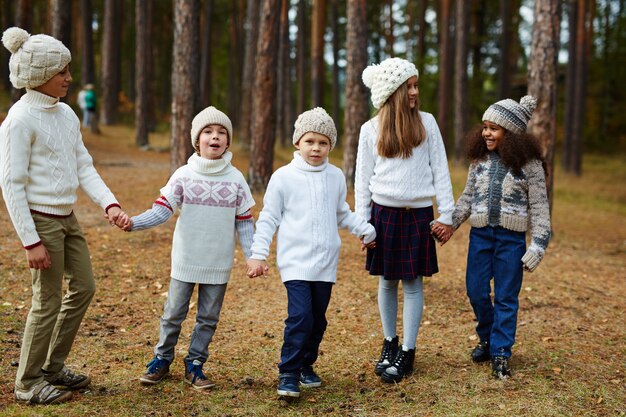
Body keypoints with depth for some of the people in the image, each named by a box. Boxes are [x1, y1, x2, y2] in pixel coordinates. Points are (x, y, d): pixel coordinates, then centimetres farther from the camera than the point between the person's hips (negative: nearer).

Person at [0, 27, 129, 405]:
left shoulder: (66, 114, 7)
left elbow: (84, 167, 9)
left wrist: (110, 204, -6)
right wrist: (31, 241, -19)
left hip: (67, 217, 8)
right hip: (41, 220, -8)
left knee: (83, 287, 14)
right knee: (48, 302, 0)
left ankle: (53, 368, 29)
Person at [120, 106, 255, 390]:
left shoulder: (235, 179, 0)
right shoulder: (183, 175, -3)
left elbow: (244, 222, 3)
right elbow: (161, 210, -9)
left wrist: (253, 256, -5)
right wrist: (134, 223, -25)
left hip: (219, 263, 1)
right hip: (186, 260, -1)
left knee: (208, 318, 10)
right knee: (173, 314, 8)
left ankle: (195, 364, 23)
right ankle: (162, 359, 26)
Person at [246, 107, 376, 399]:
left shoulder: (336, 177, 8)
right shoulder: (283, 177, -3)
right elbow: (268, 218, 0)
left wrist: (365, 230, 10)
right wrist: (258, 254, -5)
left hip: (326, 262, 4)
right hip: (295, 261, -4)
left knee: (318, 319, 10)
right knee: (299, 315, -15)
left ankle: (306, 365, 28)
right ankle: (288, 373, -4)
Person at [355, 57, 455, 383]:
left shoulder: (427, 122, 2)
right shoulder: (371, 129, 3)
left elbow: (440, 169, 4)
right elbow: (363, 179, 6)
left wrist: (446, 214, -1)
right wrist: (362, 223, 2)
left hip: (418, 213, -1)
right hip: (384, 211, 1)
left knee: (413, 282, 1)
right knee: (387, 281, 8)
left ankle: (407, 353, 9)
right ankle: (389, 343, 25)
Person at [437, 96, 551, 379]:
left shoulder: (529, 164, -7)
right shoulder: (480, 159, 5)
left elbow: (539, 207, -5)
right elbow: (468, 197, 13)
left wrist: (537, 247, -8)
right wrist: (450, 223, 4)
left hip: (511, 238, -4)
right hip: (480, 234, 4)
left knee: (506, 297, 4)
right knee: (476, 291, 7)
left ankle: (501, 354, 14)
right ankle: (487, 339, 30)